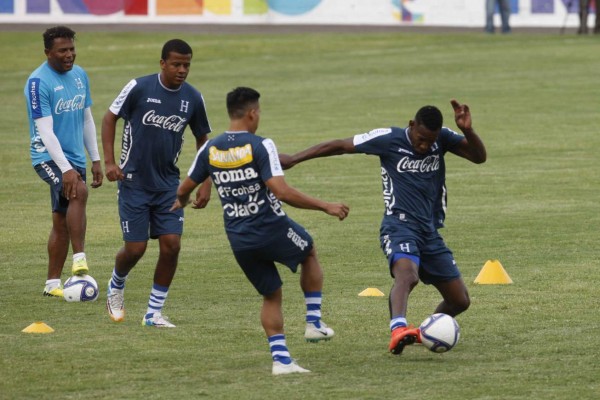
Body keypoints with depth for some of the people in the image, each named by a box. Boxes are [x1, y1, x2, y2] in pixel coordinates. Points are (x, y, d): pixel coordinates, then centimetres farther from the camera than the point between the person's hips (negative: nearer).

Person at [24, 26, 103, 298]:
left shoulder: (80, 75, 8)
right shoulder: (38, 82, -15)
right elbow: (45, 131, -21)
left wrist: (95, 160, 15)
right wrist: (66, 169, -27)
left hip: (76, 157, 7)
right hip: (48, 156, -7)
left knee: (62, 223, 9)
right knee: (79, 192, -33)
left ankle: (52, 284, 16)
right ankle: (79, 259, -33)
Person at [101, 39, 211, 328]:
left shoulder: (193, 98, -1)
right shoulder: (139, 88, -12)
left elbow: (202, 139, 12)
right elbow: (109, 118, -1)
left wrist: (206, 184, 6)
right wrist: (109, 161, -10)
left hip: (168, 184, 3)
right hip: (134, 182, -3)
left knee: (171, 245, -8)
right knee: (135, 248, -4)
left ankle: (154, 312, 6)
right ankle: (115, 287, 30)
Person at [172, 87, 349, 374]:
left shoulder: (209, 150, 1)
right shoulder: (260, 146, -15)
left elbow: (184, 189, 12)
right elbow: (281, 192, -24)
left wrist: (181, 202, 38)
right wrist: (325, 207, -17)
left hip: (239, 240, 4)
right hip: (272, 230, -4)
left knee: (271, 295, 19)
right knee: (309, 252, 27)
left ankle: (280, 358, 8)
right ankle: (314, 321, 23)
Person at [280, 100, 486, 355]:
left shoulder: (442, 139, 3)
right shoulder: (389, 139, -7)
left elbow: (479, 157, -5)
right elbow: (339, 147, 0)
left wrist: (467, 131, -25)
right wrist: (293, 159, 1)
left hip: (430, 232, 6)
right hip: (399, 226, -6)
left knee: (459, 300, 7)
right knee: (407, 273, -38)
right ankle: (398, 330, -61)